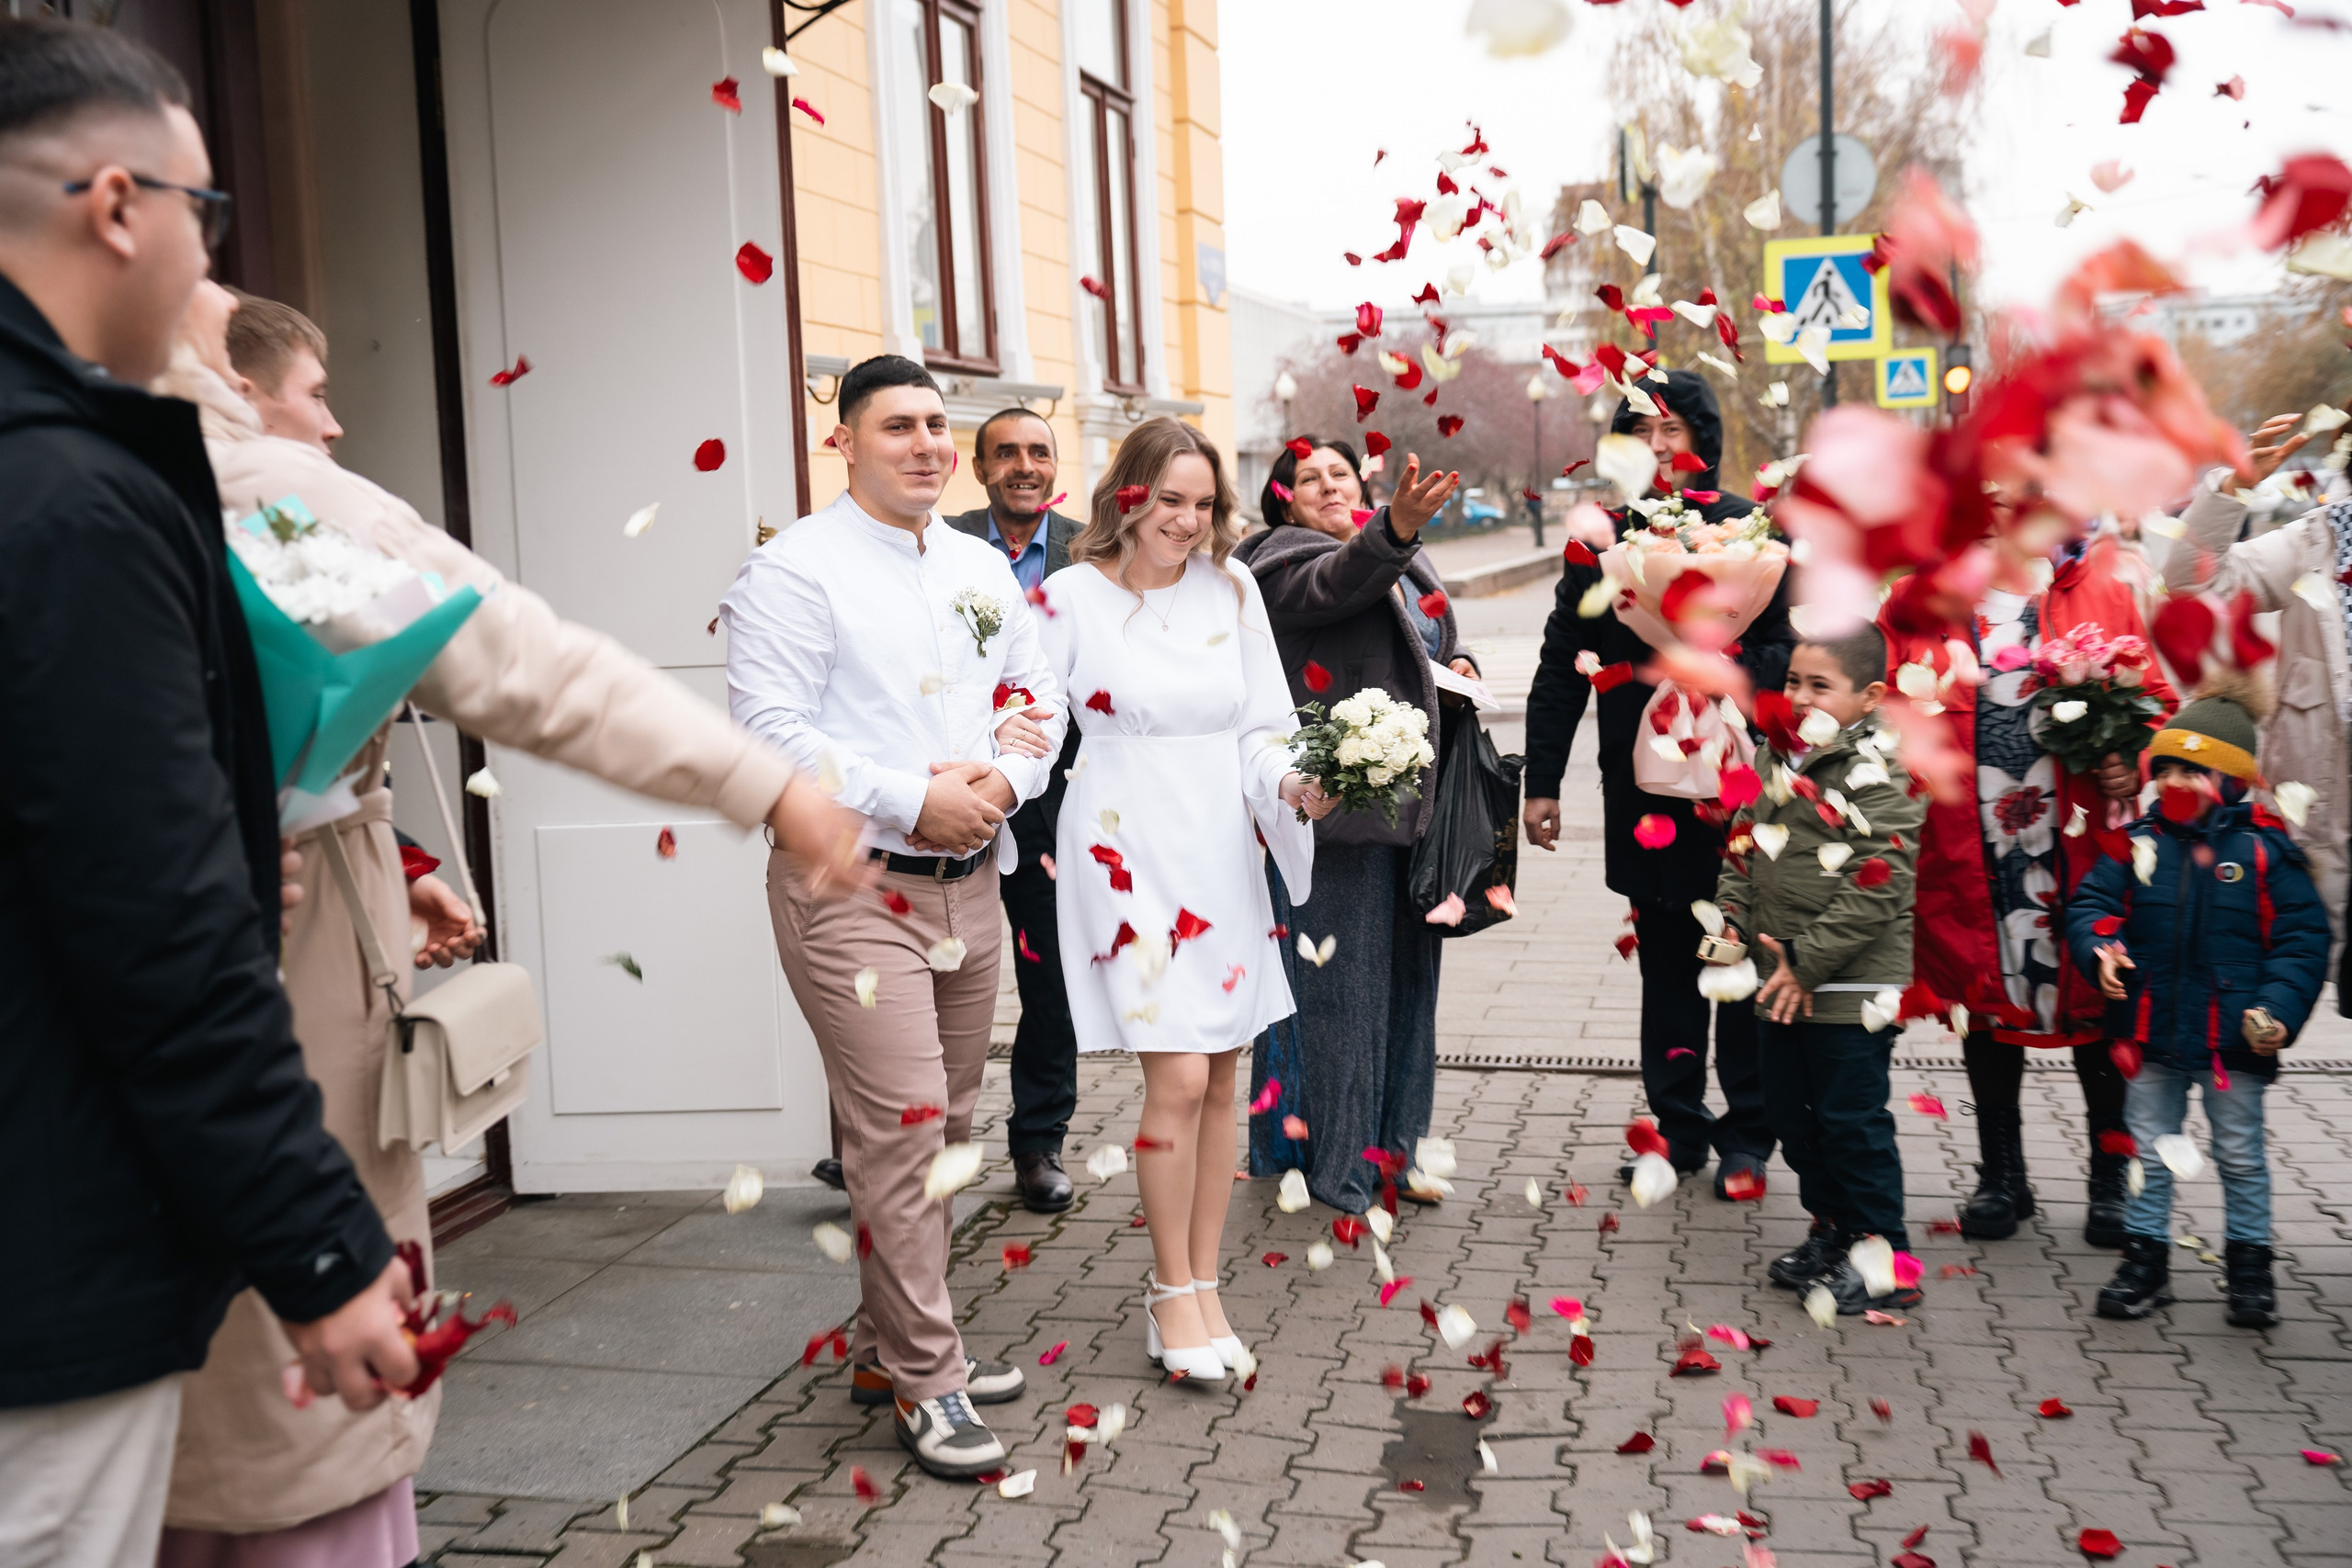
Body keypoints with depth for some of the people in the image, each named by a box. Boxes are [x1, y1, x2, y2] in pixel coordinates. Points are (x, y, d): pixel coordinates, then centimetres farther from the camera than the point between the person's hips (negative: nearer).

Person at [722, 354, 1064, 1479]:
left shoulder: (982, 568, 14)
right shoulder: (796, 570, -8)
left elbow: (1038, 697, 15)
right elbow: (770, 729, -16)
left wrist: (1004, 777, -6)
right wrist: (913, 802, -19)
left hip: (969, 880, 7)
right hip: (851, 885, -7)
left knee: (944, 1124, 13)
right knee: (899, 1126, -9)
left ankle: (889, 1344, 28)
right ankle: (924, 1379, 2)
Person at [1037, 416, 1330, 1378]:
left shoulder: (1230, 588, 6)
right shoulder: (1070, 597, -4)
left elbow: (1263, 725, 6)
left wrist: (1291, 785, -11)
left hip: (1221, 855, 4)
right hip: (1129, 855, -4)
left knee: (1219, 1081, 8)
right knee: (1178, 1079, -10)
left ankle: (1204, 1287, 20)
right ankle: (1172, 1293, 8)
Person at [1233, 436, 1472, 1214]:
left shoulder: (1406, 564, 20)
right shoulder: (1279, 559, -5)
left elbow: (1438, 639, 34)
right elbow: (1336, 583, -27)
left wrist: (1459, 666, 10)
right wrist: (1396, 527, -47)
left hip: (1412, 799, 8)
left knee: (1405, 970, 12)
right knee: (1335, 977, -5)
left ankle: (1393, 1148, 24)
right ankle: (1337, 1164, 5)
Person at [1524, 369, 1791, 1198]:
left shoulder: (1752, 531, 0)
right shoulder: (1601, 538, 8)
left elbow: (1786, 647, -3)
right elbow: (1562, 664, 10)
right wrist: (1541, 779, 7)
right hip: (1640, 789, 3)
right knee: (1665, 964, 11)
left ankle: (1746, 1137, 16)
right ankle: (1679, 1127, 22)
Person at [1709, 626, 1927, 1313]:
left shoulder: (1877, 778, -15)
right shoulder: (1780, 762, 9)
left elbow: (1875, 888, -20)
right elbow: (1743, 849, 15)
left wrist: (1810, 960, -19)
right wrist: (1733, 924, 0)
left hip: (1850, 987, -8)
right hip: (1779, 981, 8)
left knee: (1851, 1122, -1)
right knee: (1791, 1113, 16)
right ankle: (1832, 1230, 33)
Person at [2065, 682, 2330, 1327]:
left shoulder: (2265, 849, -7)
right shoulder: (2141, 842, -1)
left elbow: (2302, 937, -6)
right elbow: (2092, 902, 3)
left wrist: (2278, 1008, -16)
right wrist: (2101, 950, -17)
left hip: (2234, 1039, -2)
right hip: (2152, 1034, 2)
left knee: (2241, 1157, 12)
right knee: (2150, 1152, 13)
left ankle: (2249, 1267, 27)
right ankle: (2145, 1259, 25)